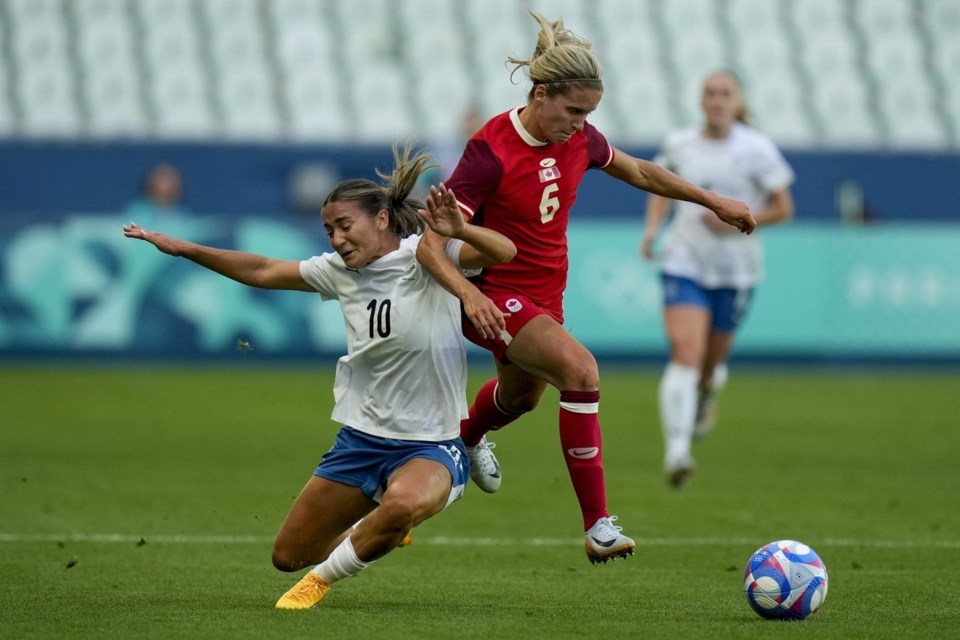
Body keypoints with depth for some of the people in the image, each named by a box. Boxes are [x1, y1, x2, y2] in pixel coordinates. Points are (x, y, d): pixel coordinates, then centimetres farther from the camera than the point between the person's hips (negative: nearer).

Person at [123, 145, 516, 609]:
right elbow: (263, 272, 14)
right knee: (288, 555, 11)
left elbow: (505, 253, -29)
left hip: (432, 447, -6)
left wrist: (458, 231, -50)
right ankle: (375, 535, 40)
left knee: (403, 502, -41)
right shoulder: (340, 270, 4)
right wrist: (181, 249, 12)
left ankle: (324, 579, -13)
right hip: (361, 439, 6)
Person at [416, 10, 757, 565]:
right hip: (496, 297, -8)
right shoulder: (491, 150, -25)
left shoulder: (579, 140, -6)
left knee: (524, 396, 31)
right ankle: (598, 524, -28)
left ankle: (468, 436, 68)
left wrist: (714, 201, 19)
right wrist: (469, 294, -44)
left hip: (544, 297, 8)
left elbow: (637, 171, 16)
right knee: (580, 369, -30)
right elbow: (430, 243, -28)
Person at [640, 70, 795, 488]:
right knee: (685, 352, -20)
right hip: (684, 263, 0)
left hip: (735, 270, 0)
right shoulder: (679, 144, 2)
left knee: (711, 362, 13)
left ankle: (706, 397, 52)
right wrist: (652, 228, 4)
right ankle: (676, 451, -27)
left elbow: (783, 208, -2)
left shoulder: (756, 149, -7)